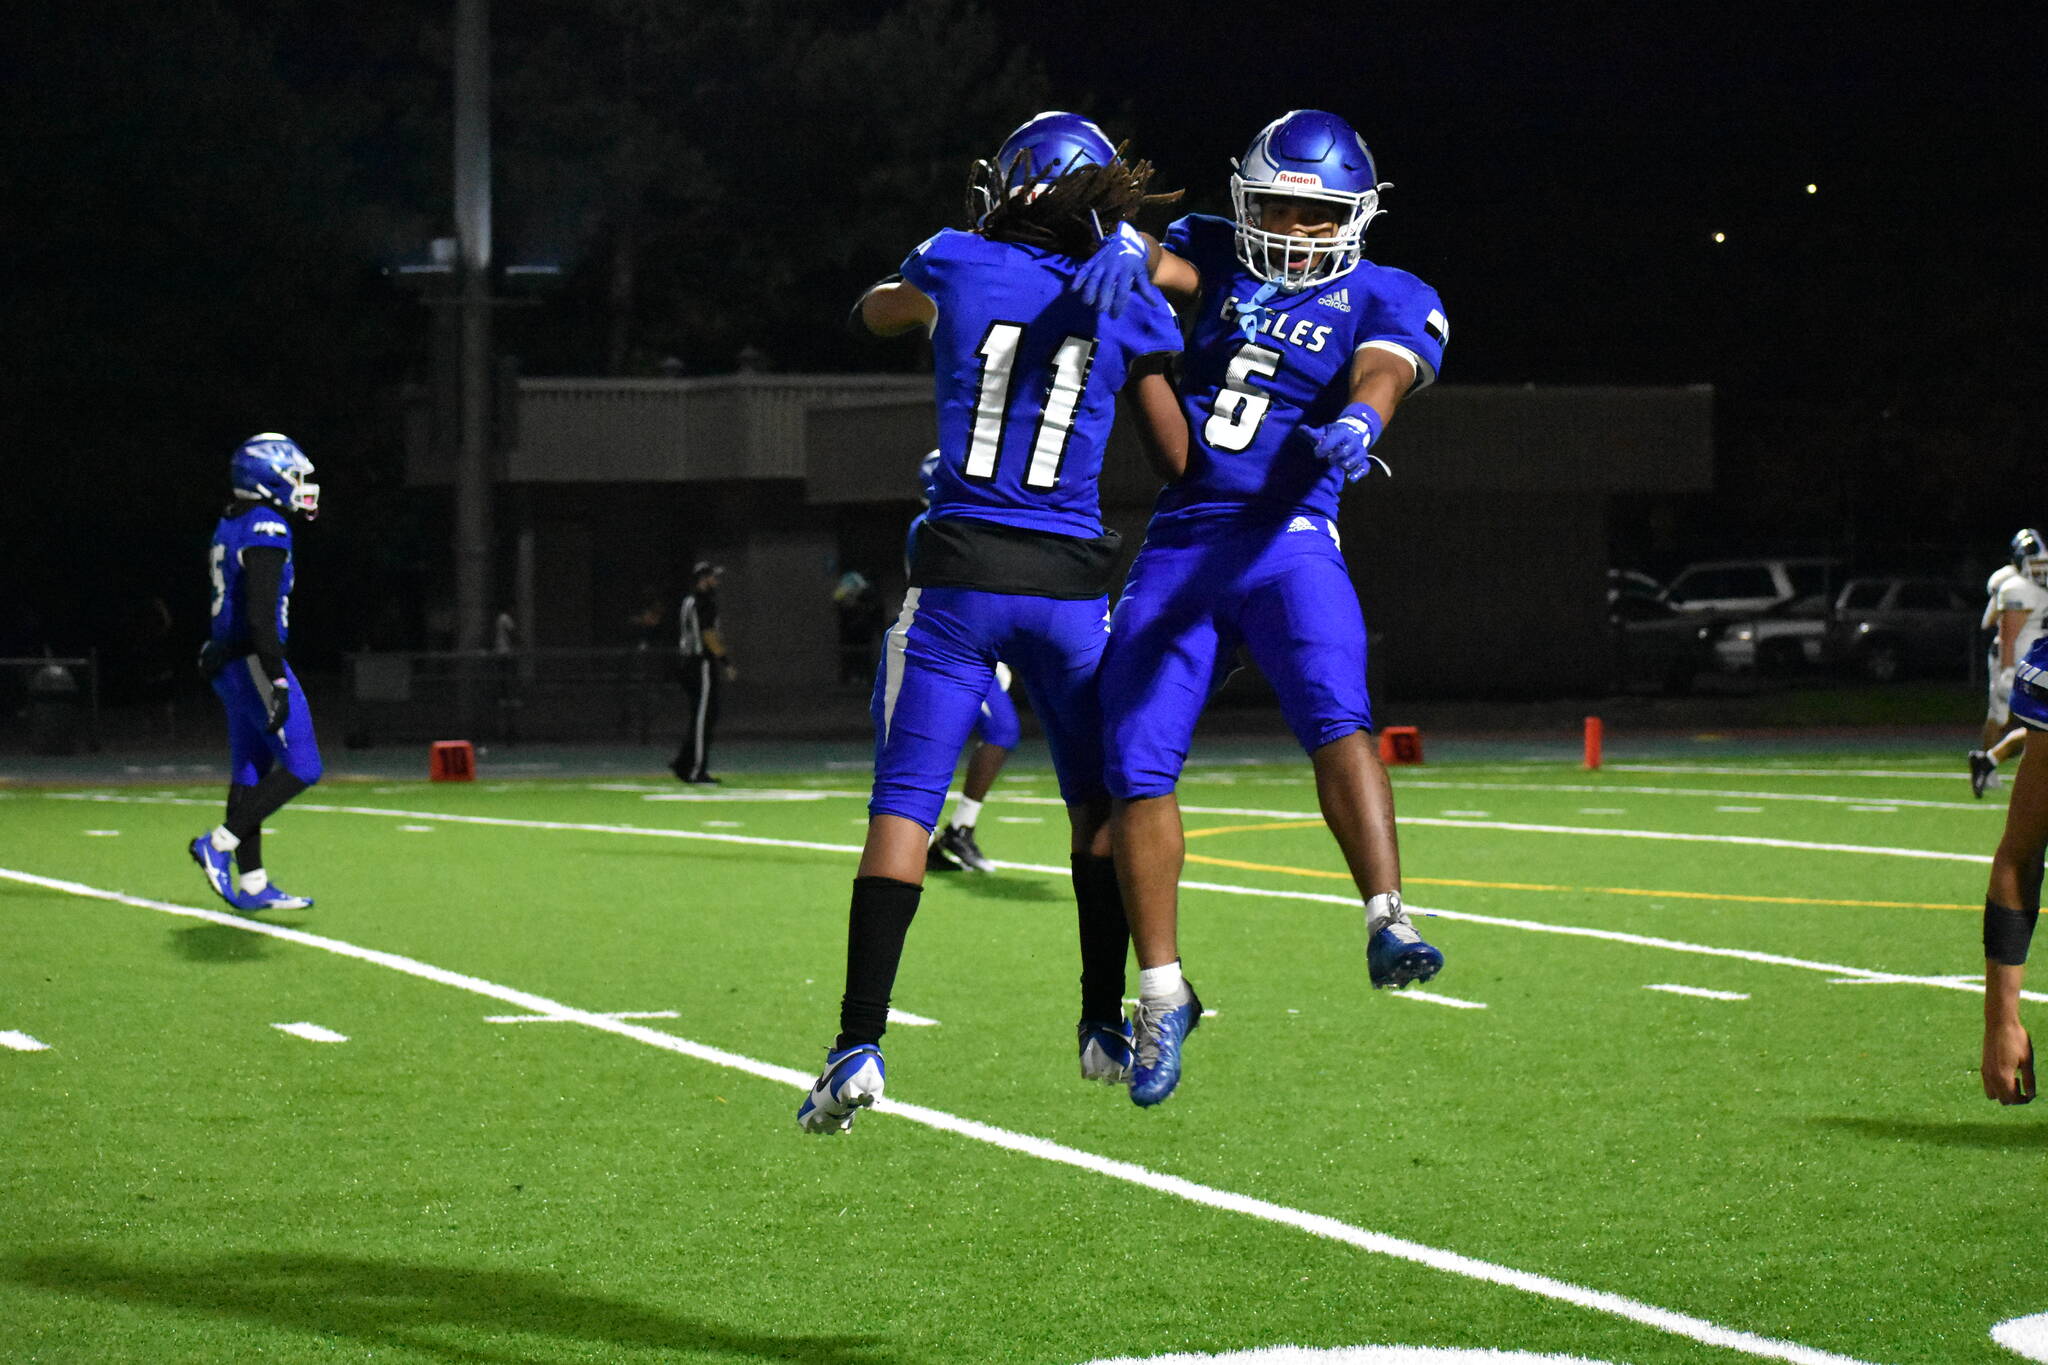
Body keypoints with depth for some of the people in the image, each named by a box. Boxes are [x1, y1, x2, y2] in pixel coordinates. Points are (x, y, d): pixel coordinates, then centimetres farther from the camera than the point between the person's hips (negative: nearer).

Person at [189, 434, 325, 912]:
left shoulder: (229, 528, 15)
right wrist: (277, 681, -24)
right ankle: (219, 844, -7)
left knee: (251, 772, 11)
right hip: (254, 661, -10)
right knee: (302, 768, -5)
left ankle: (251, 883, 12)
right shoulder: (266, 531, -15)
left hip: (227, 661, 10)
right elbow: (260, 614, -22)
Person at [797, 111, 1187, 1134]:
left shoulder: (959, 270, 1)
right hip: (1070, 581, 1)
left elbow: (874, 312, 23)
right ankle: (1104, 1027, 26)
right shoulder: (1127, 307, 2)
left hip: (960, 573, -1)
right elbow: (1179, 460, 11)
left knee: (903, 805, -1)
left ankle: (860, 1045, -10)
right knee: (1098, 800, 18)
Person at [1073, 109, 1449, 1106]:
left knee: (1335, 715, -29)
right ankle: (1163, 991, 11)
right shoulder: (1220, 258, 14)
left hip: (1286, 540, -3)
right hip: (1179, 543, 3)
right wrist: (1130, 249, -32)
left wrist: (1357, 422, -40)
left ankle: (1387, 921, -39)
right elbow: (1166, 265, -7)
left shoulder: (1386, 300, 5)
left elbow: (1384, 371, -16)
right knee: (1137, 764, -1)